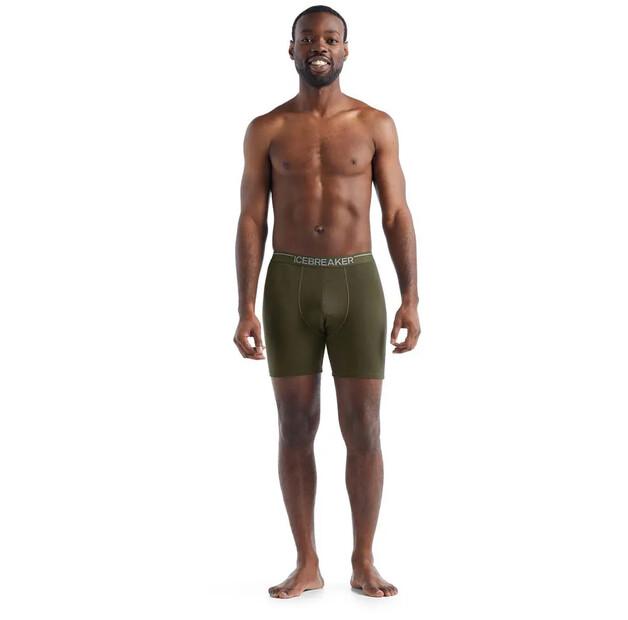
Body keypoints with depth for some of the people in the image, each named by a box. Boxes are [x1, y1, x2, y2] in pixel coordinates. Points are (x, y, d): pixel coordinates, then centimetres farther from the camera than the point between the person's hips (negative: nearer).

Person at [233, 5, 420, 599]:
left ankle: (363, 564, 13)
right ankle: (306, 565, 14)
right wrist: (245, 311, -7)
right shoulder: (265, 130, 4)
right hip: (290, 286, 0)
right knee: (295, 428, 3)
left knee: (363, 430, -1)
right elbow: (251, 222, 1)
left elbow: (397, 215, 1)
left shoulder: (376, 124, 4)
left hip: (357, 284, 0)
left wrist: (410, 299, -9)